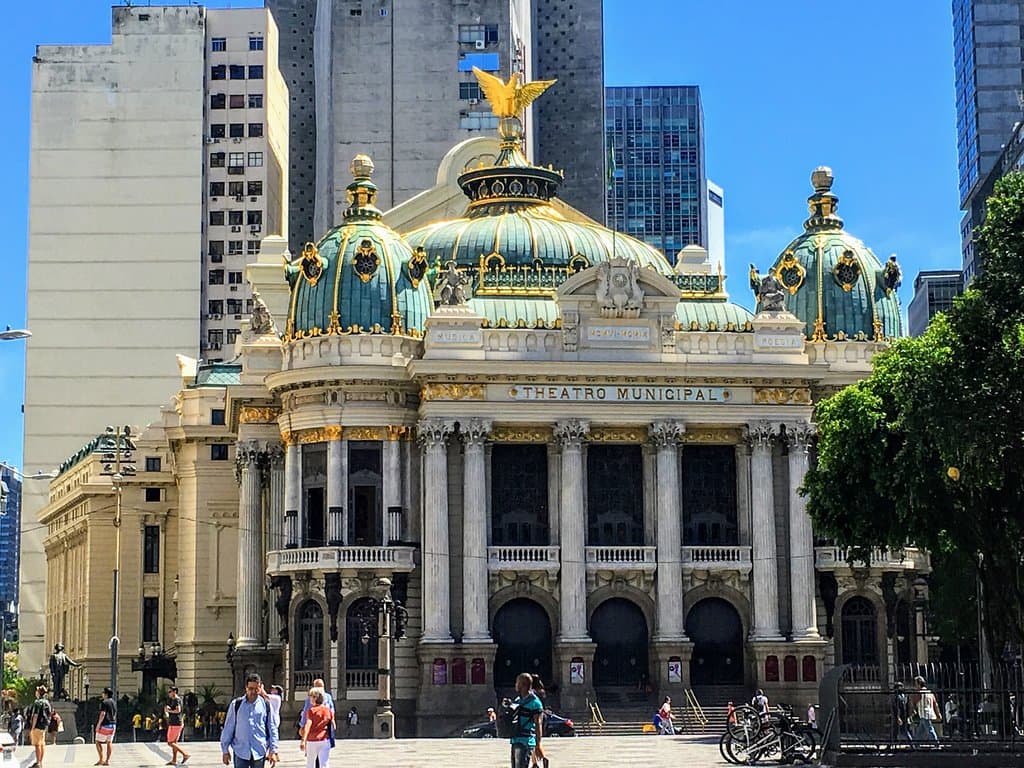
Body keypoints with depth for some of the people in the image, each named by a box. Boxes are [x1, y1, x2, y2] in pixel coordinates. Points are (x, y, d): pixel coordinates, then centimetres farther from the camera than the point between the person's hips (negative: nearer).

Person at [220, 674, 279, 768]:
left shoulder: (266, 705, 3)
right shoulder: (236, 705, 1)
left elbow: (272, 729, 6)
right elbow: (228, 729, 5)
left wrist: (273, 751, 1)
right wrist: (225, 750, 5)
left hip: (259, 753, 1)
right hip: (240, 753, -1)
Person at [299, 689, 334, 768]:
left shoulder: (311, 710, -7)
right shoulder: (329, 710, 4)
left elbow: (308, 725, -19)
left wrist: (303, 740, -26)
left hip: (312, 741, -2)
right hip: (325, 740, 2)